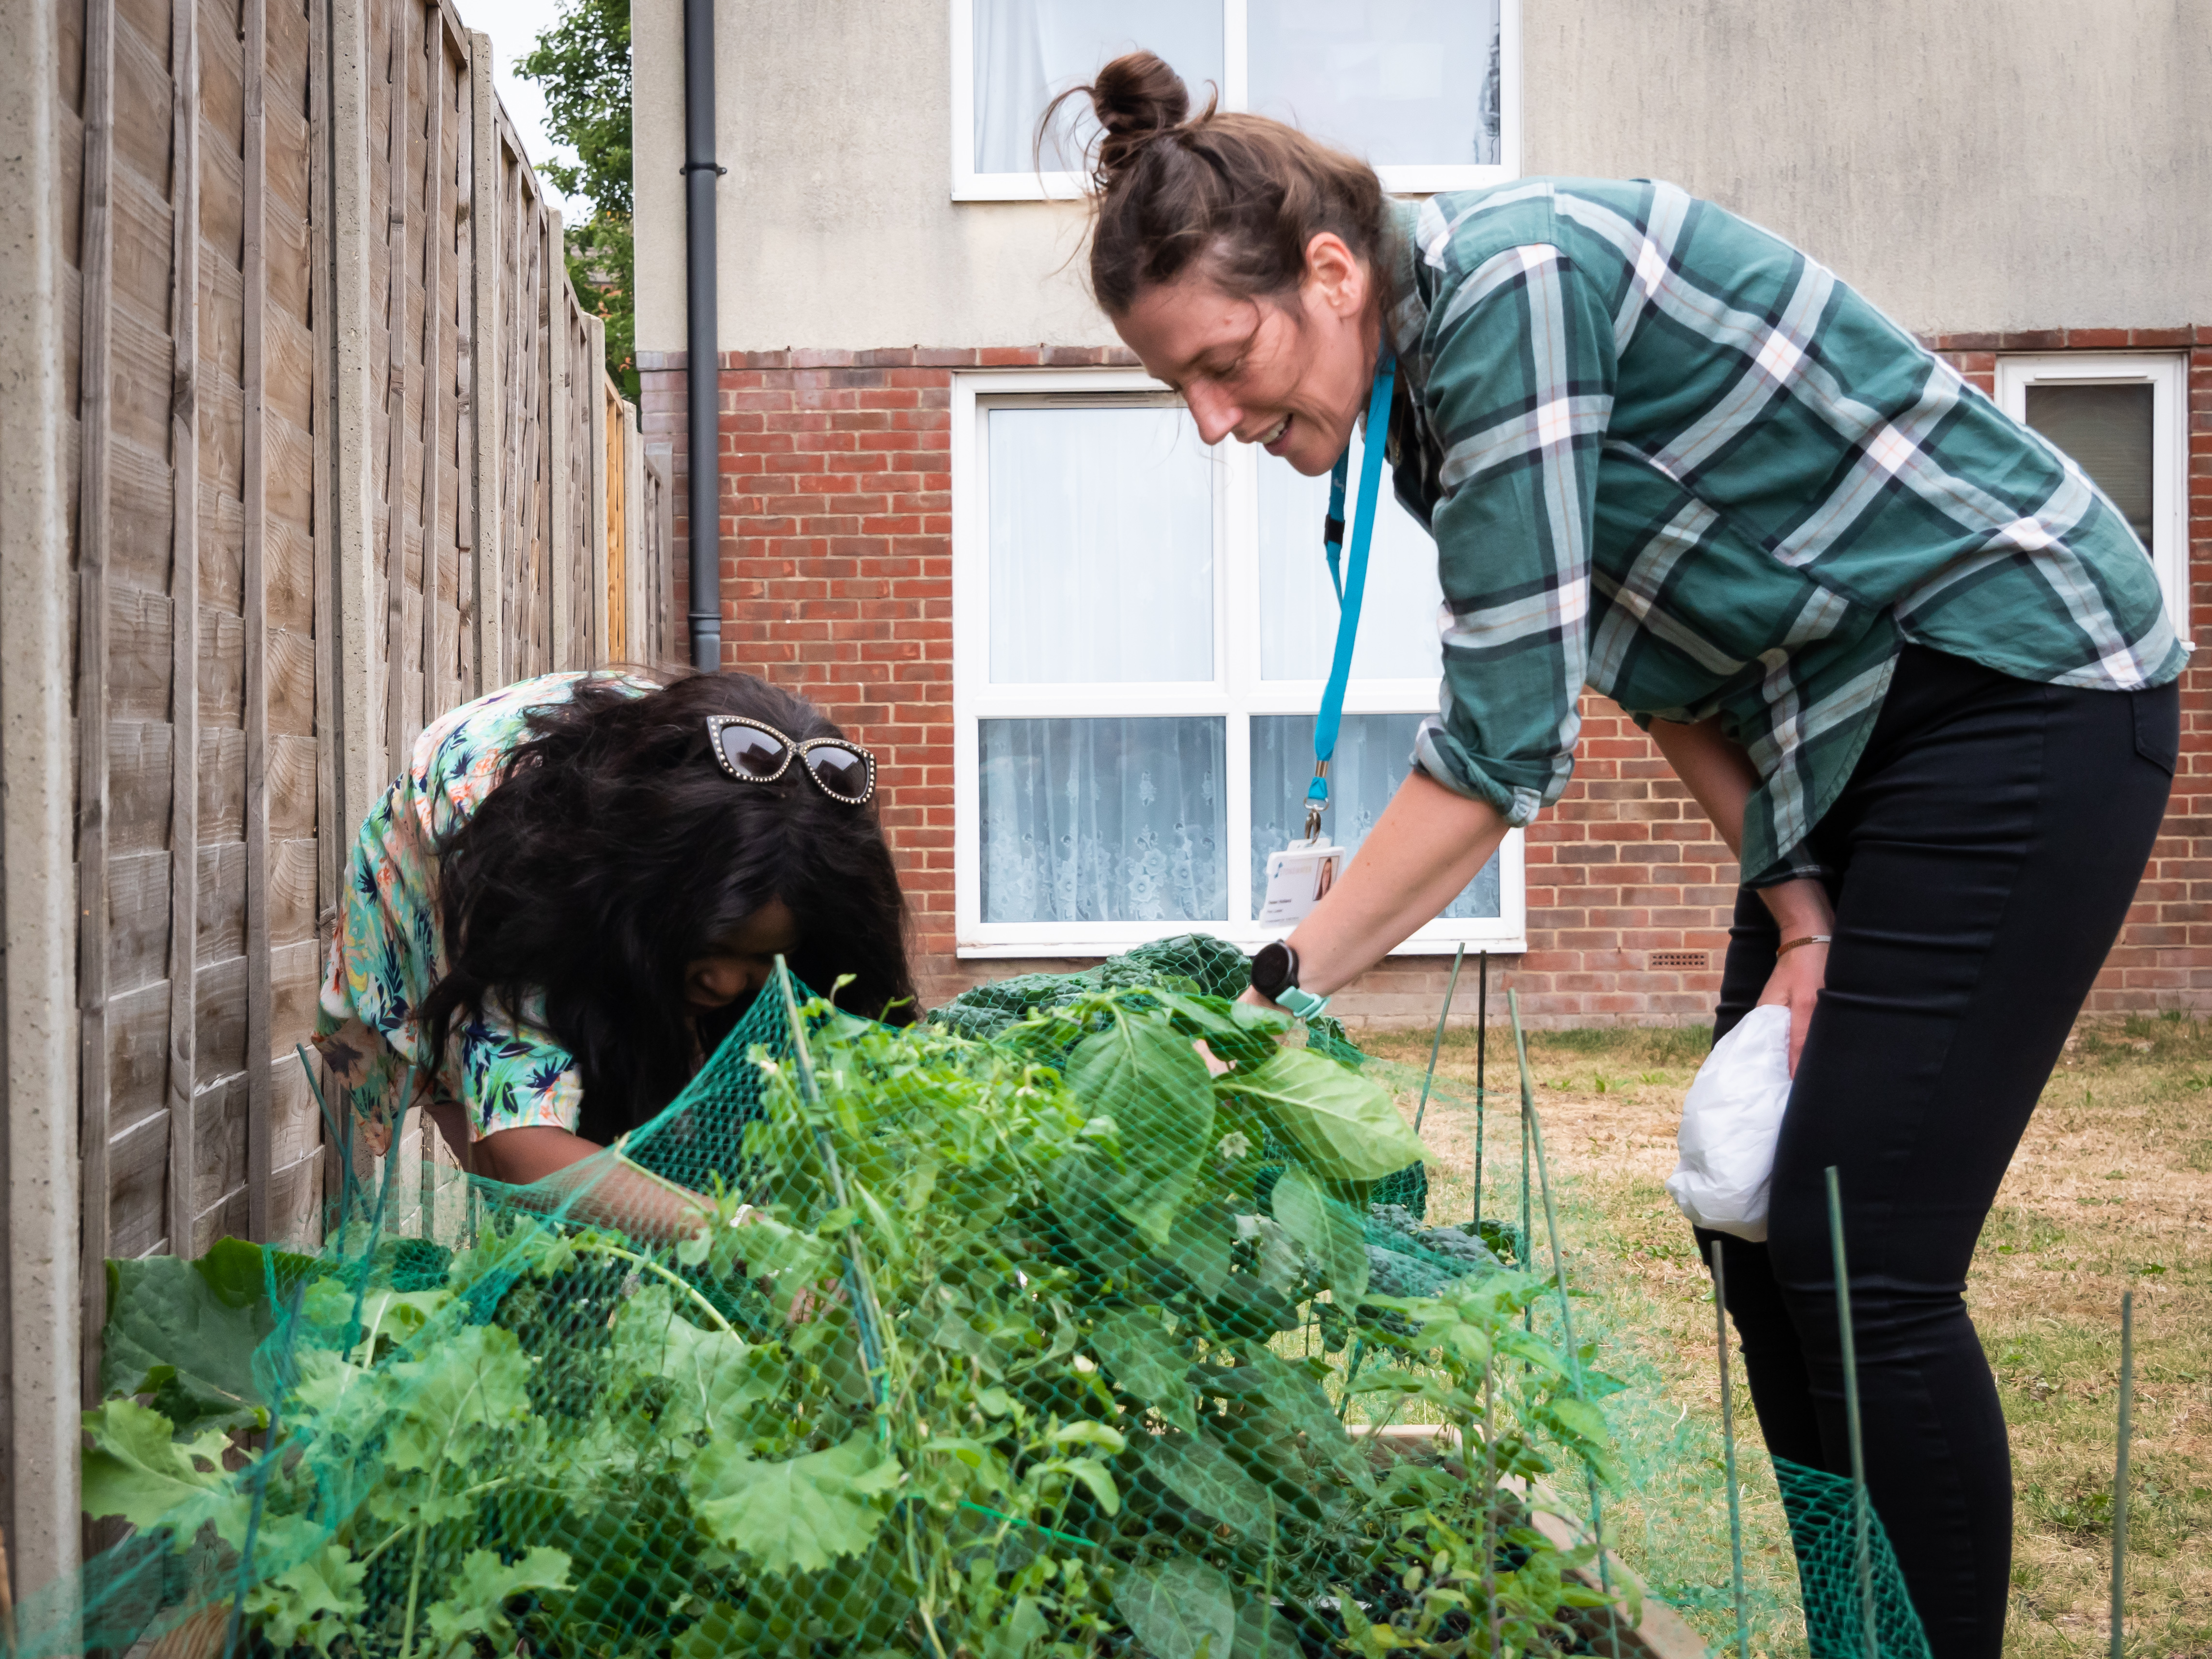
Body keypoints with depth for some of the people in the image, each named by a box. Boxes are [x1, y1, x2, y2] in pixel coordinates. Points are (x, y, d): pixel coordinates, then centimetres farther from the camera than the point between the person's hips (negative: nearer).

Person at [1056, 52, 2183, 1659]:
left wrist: (1283, 985, -21)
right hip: (1851, 718, 9)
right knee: (1757, 1221, 9)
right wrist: (1797, 917, -1)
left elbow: (1508, 738, -26)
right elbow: (1661, 656, 8)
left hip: (2023, 689, -9)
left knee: (1863, 1263, -10)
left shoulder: (1510, 286, -24)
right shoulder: (1428, 378, 4)